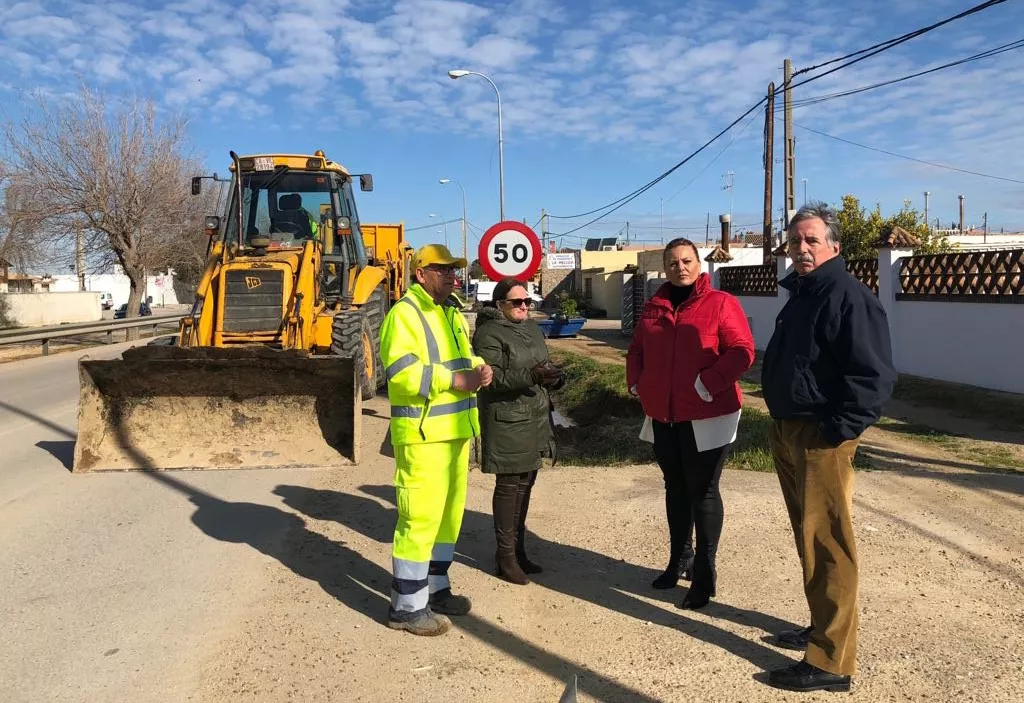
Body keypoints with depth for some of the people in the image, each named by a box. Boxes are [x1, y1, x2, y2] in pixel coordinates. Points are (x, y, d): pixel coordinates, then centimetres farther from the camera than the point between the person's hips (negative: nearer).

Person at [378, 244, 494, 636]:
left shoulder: (453, 315, 17)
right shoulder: (404, 314, -11)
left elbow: (465, 357, 22)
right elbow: (401, 371, -23)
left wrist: (478, 370, -2)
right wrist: (455, 380, -23)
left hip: (454, 431, 9)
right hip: (422, 434, -9)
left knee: (449, 513, 17)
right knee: (420, 517, -5)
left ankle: (435, 588, 33)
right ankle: (407, 606, 7)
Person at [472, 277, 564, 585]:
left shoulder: (532, 328, 16)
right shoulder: (489, 333, -9)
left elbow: (544, 365, 21)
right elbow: (492, 377, -20)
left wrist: (555, 376, -2)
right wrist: (530, 376, -30)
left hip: (536, 419, 8)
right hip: (507, 422, -8)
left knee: (525, 484, 13)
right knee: (509, 485, -3)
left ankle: (518, 549, 25)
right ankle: (506, 556, 8)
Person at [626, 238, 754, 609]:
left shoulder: (720, 303, -7)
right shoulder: (654, 307, 10)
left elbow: (742, 351, -14)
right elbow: (636, 349, 19)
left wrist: (708, 384, -23)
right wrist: (636, 383, 3)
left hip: (706, 416, -5)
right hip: (664, 415, 6)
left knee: (702, 491, 2)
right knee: (675, 488, 16)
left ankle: (705, 571, 14)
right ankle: (677, 560, 31)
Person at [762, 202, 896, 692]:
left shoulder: (848, 297, -15)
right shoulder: (799, 295, 15)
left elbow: (876, 377, -22)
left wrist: (836, 430, -21)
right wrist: (781, 425, 16)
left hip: (821, 439, -9)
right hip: (786, 434, 9)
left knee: (826, 545, -4)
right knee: (808, 538, 18)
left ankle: (831, 661, 5)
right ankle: (822, 627, 33)